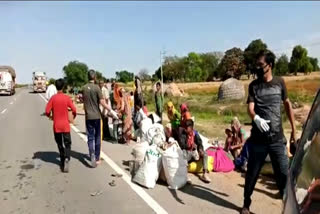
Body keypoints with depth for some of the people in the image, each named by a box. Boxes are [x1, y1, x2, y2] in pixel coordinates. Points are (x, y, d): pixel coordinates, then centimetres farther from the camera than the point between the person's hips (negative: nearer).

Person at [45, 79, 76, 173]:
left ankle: (62, 161, 22)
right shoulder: (66, 98, -6)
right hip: (65, 125, -1)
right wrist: (74, 116, 12)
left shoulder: (53, 98, -4)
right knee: (67, 144, 5)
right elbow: (74, 110, -10)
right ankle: (67, 158, -18)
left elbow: (47, 111, -6)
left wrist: (50, 116, 15)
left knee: (60, 144, 14)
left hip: (56, 126, 2)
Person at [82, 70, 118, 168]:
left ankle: (92, 154, -14)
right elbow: (102, 103, -17)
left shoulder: (84, 88, 2)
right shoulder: (96, 87, -11)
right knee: (97, 137, 10)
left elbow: (84, 102, 12)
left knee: (90, 137, 7)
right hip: (96, 116, -3)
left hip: (88, 116, 3)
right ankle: (97, 158, 17)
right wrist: (111, 111, -7)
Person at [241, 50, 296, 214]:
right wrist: (256, 118, -31)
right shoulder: (254, 85, 1)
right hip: (258, 139, 0)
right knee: (251, 174, 11)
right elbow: (250, 108, -8)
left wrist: (293, 129, 13)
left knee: (283, 175, 1)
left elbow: (287, 105, 14)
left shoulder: (280, 83, 4)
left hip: (277, 139, 0)